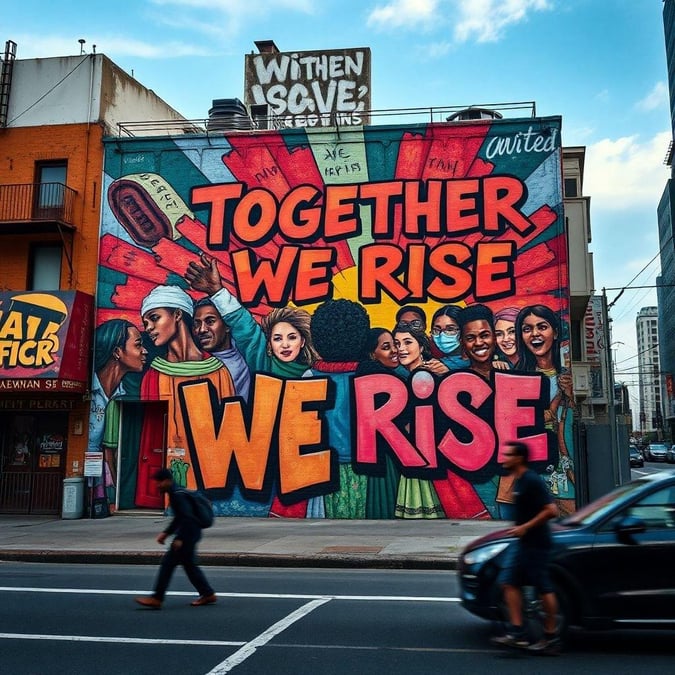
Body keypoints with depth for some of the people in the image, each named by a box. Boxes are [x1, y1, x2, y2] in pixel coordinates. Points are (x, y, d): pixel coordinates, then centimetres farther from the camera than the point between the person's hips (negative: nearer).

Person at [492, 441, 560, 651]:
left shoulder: (532, 481, -18)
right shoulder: (518, 481, 11)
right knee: (509, 582, 5)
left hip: (536, 543, -10)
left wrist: (525, 527, -20)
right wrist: (518, 527, 13)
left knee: (543, 588, 2)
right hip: (522, 542, 10)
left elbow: (551, 510, -23)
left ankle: (550, 634, 15)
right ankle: (517, 632, 8)